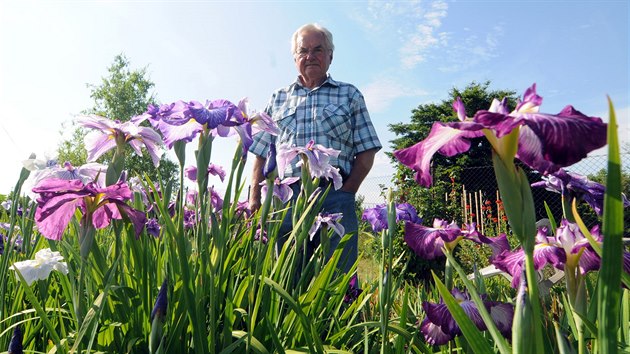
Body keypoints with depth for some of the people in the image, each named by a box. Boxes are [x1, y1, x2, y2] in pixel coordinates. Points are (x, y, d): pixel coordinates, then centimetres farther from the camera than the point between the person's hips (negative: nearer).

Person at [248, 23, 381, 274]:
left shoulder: (349, 95, 15)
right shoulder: (278, 98, 20)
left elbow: (366, 152, 7)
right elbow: (261, 153, 15)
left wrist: (346, 193, -5)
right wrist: (254, 199, 4)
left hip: (335, 198, -1)